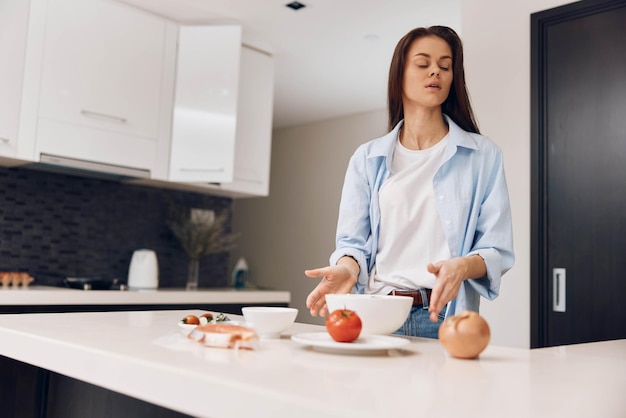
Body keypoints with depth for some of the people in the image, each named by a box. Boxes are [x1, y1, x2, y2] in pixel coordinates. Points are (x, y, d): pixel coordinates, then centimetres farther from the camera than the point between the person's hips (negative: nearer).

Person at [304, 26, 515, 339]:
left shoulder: (482, 155, 3)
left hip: (444, 317, -1)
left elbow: (497, 250, -1)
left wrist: (462, 266, -23)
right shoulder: (367, 159, 9)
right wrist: (348, 266, -18)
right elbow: (352, 240, 5)